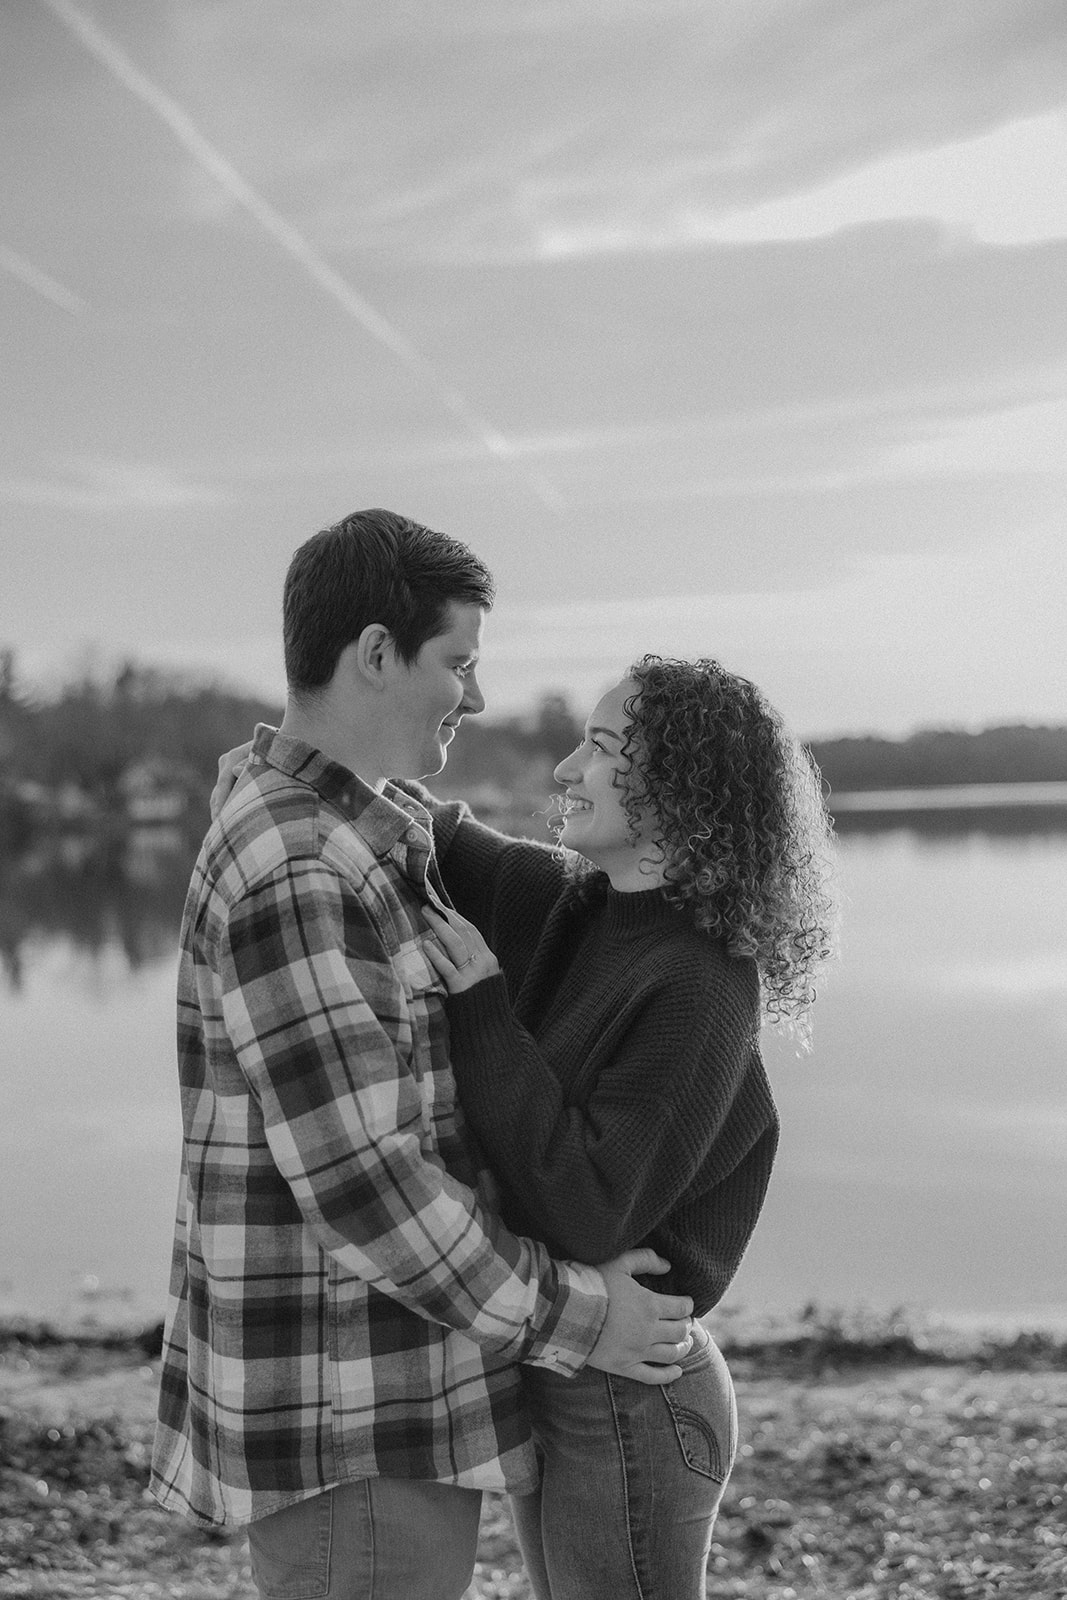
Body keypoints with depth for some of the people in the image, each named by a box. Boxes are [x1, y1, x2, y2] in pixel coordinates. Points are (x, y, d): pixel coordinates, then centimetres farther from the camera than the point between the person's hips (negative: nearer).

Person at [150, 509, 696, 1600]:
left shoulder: (344, 843, 12)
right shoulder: (291, 877, -23)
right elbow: (357, 1183, -25)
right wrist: (573, 1319, -15)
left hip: (379, 1386, 10)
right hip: (349, 1429, -10)